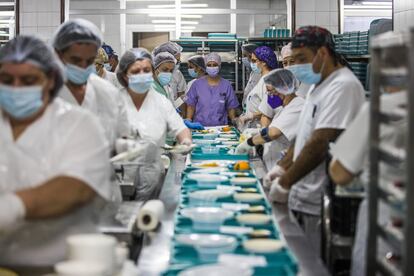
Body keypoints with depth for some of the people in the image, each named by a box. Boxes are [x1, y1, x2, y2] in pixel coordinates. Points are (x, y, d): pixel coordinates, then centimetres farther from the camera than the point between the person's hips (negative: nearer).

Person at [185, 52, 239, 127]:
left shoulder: (226, 85, 8)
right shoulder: (197, 84, 8)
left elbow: (231, 107, 10)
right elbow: (191, 105, 10)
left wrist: (234, 119, -5)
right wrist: (188, 120, -3)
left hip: (220, 126, 0)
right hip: (200, 126, 0)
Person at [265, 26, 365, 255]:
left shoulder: (343, 86, -17)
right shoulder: (319, 85, 15)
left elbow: (321, 144, -23)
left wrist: (285, 183, -17)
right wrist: (283, 166, 11)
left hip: (320, 205, -9)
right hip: (303, 200, 9)